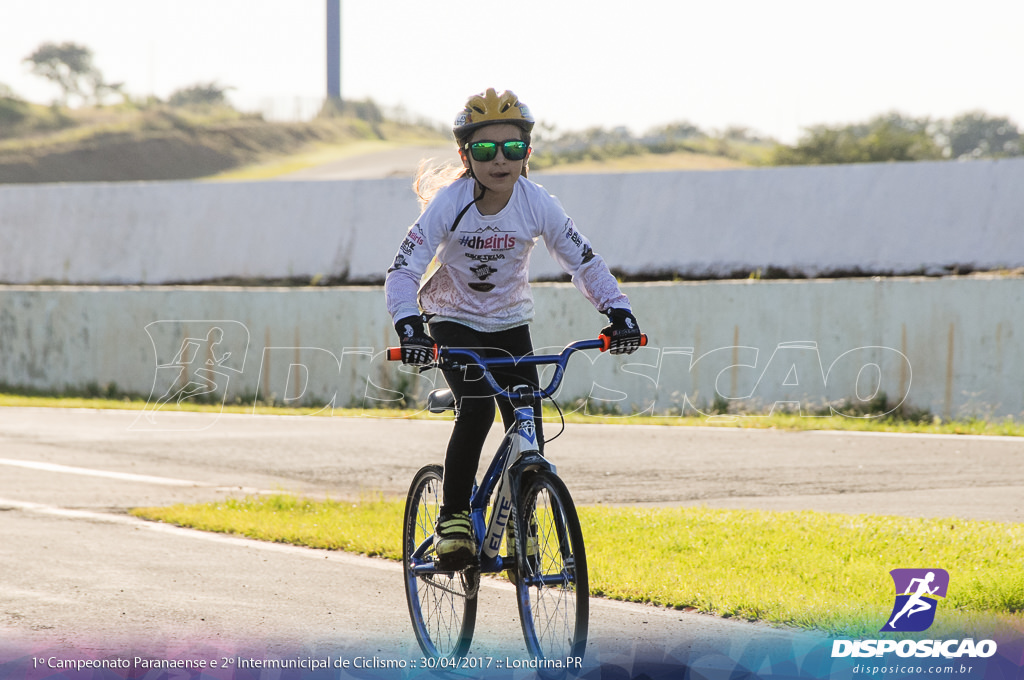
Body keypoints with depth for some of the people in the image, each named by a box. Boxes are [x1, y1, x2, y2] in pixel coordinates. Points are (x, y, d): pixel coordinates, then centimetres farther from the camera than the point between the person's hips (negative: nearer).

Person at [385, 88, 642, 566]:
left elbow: (584, 262, -8)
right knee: (477, 409, -27)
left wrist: (619, 314, -22)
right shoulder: (449, 203, -23)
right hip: (454, 322, -2)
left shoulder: (538, 205, -17)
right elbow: (403, 271, -26)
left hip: (510, 325, 2)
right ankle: (453, 516, -10)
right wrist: (409, 327, -43)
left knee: (529, 434, -9)